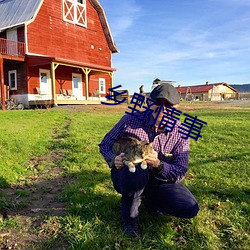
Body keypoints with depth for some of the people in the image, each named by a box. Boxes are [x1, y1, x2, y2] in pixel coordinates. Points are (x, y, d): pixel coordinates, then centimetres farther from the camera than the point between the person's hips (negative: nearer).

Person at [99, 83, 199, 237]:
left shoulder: (180, 133, -11)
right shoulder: (131, 120, -16)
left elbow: (180, 173, -14)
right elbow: (105, 145, -3)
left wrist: (158, 164, -35)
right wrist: (114, 159, -26)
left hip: (158, 180, 3)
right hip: (126, 175, -2)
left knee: (190, 209, -13)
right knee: (136, 169, -40)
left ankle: (149, 200, 17)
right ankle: (130, 217, -9)